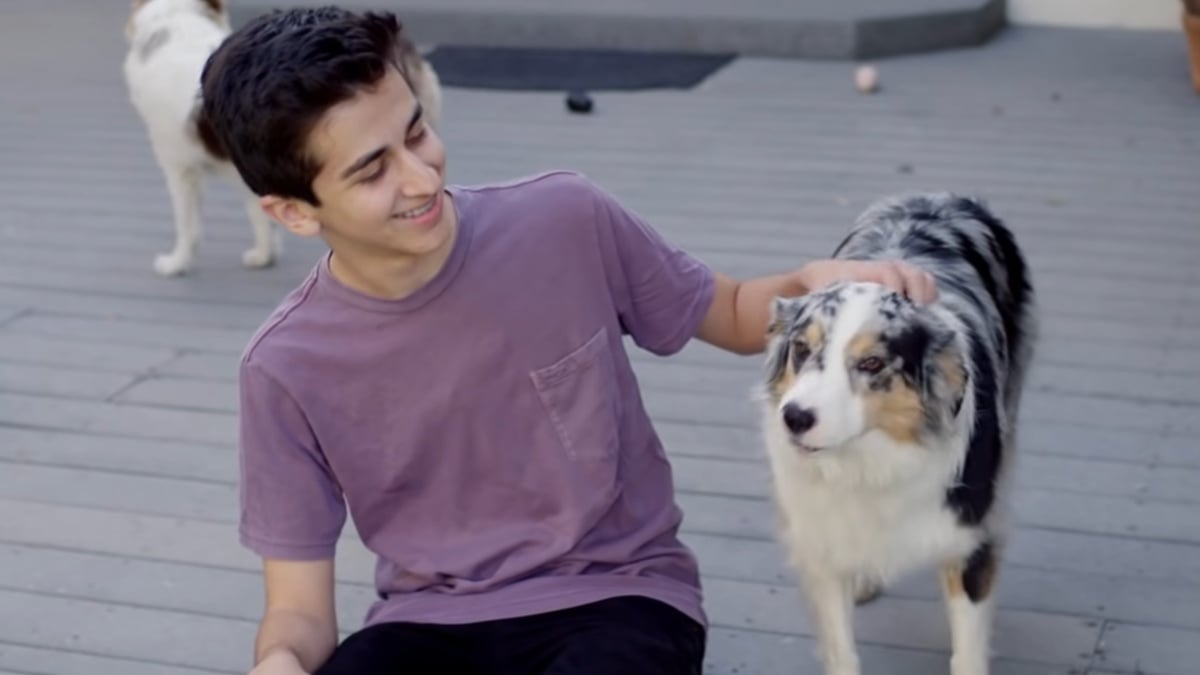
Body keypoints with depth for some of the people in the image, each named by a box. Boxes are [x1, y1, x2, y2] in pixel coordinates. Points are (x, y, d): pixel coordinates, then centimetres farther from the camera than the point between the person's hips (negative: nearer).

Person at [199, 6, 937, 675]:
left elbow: (734, 316, 8)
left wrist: (814, 282, -14)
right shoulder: (288, 369, -9)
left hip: (616, 596, -1)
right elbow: (300, 608, -3)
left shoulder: (568, 221, -11)